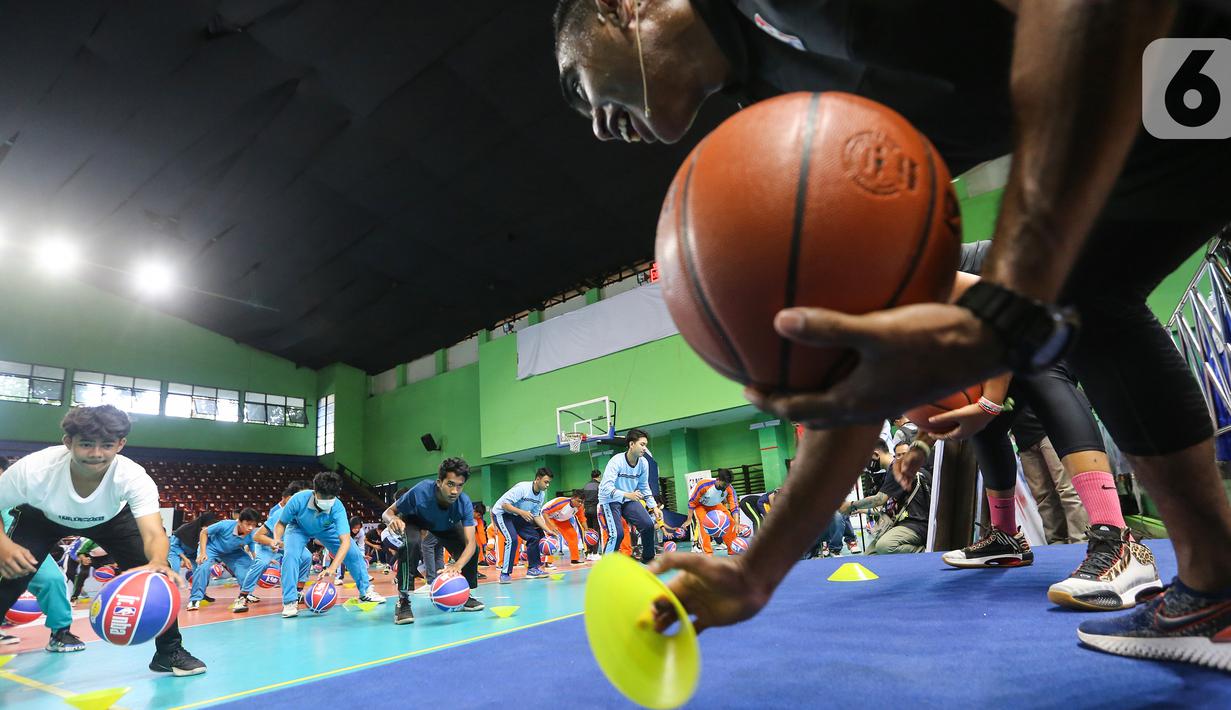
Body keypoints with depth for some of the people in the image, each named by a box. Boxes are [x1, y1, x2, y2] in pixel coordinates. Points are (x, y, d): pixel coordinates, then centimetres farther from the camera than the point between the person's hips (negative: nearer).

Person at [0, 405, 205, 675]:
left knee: (156, 575, -16)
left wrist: (158, 562, -70)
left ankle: (169, 652, 3)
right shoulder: (32, 470, -37)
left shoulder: (134, 478, -39)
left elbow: (154, 534, -48)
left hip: (112, 519, -1)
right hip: (42, 518, 1)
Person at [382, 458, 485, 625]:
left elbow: (470, 543, -35)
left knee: (473, 550, -15)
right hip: (413, 520, -2)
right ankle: (403, 601, -19)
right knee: (411, 543, -35)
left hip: (445, 526, 3)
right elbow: (387, 513, -27)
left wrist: (457, 565, -55)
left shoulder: (464, 503, -33)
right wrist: (393, 520, -52)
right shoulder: (420, 492, -40)